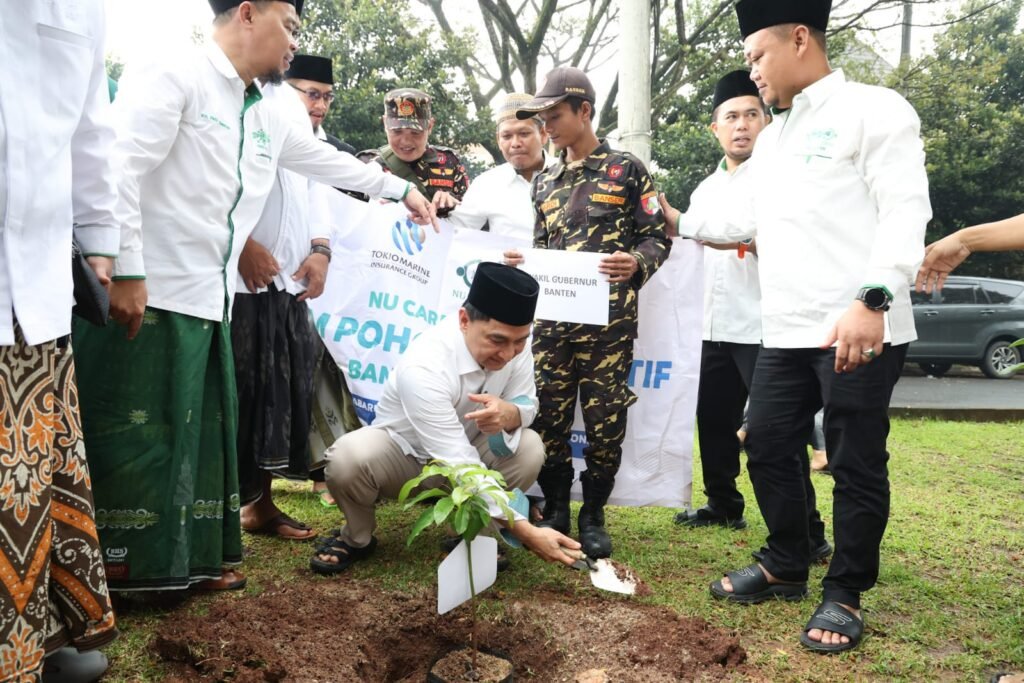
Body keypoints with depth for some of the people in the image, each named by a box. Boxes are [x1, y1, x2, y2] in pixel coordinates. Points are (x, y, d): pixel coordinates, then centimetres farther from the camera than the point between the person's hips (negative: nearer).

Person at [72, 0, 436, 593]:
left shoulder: (267, 119, 17)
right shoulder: (172, 76, -8)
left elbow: (328, 161, 33)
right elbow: (119, 168, -17)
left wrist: (400, 189, 40)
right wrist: (125, 272, -21)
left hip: (207, 302, 9)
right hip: (142, 296, -8)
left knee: (201, 431, 11)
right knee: (131, 436, -3)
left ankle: (190, 558, 21)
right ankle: (115, 567, 8)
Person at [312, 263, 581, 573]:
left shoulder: (513, 345, -20)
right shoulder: (424, 367, -37)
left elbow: (527, 405, -8)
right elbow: (461, 468, -38)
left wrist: (509, 414, -35)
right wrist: (526, 533, -42)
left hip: (462, 450, 4)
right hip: (402, 454, -4)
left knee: (530, 449, -25)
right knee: (348, 457, -36)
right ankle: (356, 538, -3)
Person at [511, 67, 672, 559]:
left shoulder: (626, 170, 3)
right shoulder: (545, 181, 18)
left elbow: (657, 237, 1)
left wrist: (636, 263, -20)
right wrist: (519, 262, 2)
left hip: (609, 320, -4)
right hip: (552, 317, 4)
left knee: (605, 421, 1)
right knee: (547, 418, 3)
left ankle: (593, 517, 17)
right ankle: (555, 512, 19)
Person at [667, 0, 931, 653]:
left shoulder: (874, 109, -5)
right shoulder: (772, 139, 21)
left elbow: (906, 212, -15)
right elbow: (751, 220, 31)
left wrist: (872, 299, -26)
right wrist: (680, 222, 31)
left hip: (860, 331, -8)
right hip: (785, 333, 8)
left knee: (856, 465, 2)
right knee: (768, 449, 12)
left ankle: (845, 595, 17)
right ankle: (786, 567, 30)